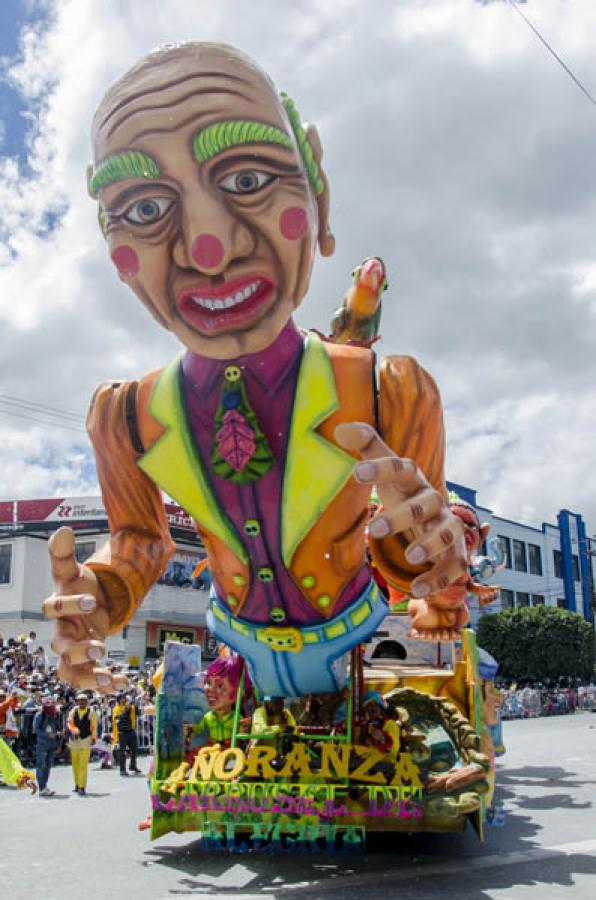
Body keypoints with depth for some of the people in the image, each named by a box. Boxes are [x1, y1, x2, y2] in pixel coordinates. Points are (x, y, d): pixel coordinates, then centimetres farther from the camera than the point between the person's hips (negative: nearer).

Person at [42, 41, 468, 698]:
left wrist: (416, 550, -38)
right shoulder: (123, 420, -21)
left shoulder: (392, 395, -28)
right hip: (241, 639, 2)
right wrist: (100, 594, -25)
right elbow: (138, 540, -3)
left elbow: (420, 571, -15)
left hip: (350, 634, -2)